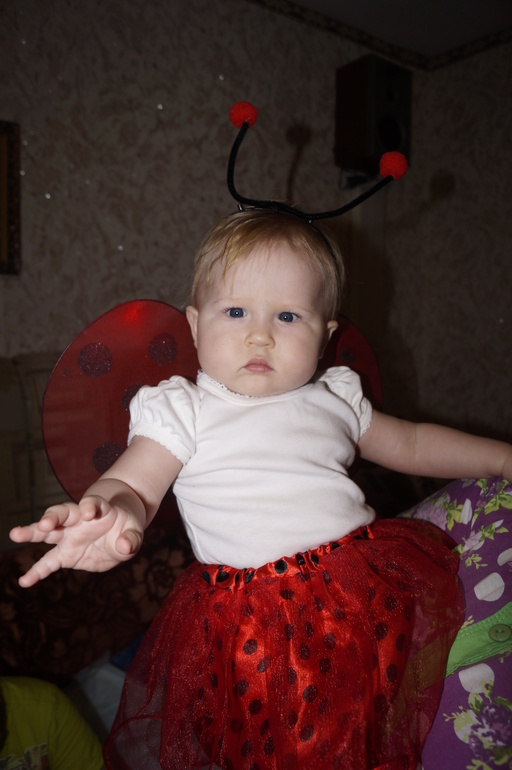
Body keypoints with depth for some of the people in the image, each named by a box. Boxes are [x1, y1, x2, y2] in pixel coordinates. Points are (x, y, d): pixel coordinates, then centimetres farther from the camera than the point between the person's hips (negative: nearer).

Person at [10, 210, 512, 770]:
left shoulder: (335, 400, 14)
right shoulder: (183, 410, 0)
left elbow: (412, 445, 27)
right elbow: (131, 487, -10)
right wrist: (111, 517, -34)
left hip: (369, 579, 6)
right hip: (251, 612, -5)